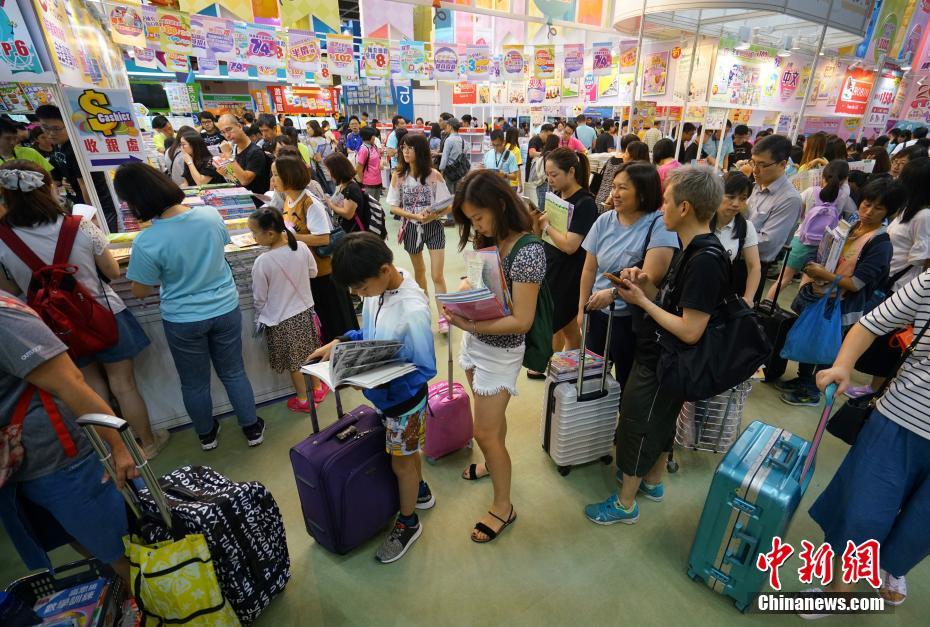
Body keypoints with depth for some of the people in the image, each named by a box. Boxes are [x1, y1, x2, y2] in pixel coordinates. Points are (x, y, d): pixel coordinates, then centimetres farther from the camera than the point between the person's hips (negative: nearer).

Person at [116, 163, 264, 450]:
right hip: (225, 309, 3)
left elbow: (140, 291, -9)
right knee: (234, 373, 19)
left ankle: (207, 435, 40)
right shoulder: (211, 215, -13)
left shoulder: (146, 242, -23)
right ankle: (252, 429, 31)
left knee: (194, 384, 19)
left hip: (184, 321, -3)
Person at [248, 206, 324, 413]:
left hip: (281, 320, -4)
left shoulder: (262, 262, -23)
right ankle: (318, 388, 40)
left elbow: (259, 298, -11)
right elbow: (313, 272, 4)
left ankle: (302, 400, 31)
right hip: (306, 311, 4)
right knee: (311, 353, 23)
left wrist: (260, 319, 5)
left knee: (294, 364, 13)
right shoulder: (301, 247, -13)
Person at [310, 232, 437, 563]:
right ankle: (420, 491, 56)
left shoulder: (413, 310, -32)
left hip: (403, 399, -7)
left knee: (401, 462, 15)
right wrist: (341, 341, -8)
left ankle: (408, 523, 41)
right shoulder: (377, 289, -10)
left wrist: (380, 380, -33)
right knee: (406, 451, 28)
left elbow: (425, 369, -23)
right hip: (385, 395, 7)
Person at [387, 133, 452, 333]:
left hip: (433, 227, -2)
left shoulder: (434, 175, -11)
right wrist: (415, 216, -20)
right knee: (419, 271, 19)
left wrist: (434, 214, -28)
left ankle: (443, 317, 6)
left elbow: (448, 205, -8)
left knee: (437, 276, -5)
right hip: (411, 228, 3)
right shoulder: (398, 175, -6)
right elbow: (394, 207, -6)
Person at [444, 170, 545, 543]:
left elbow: (522, 321, -24)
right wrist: (465, 290, -10)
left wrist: (470, 325, -31)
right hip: (475, 342, 7)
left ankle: (503, 507, 26)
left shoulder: (528, 252, -24)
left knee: (485, 432, 4)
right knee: (491, 416, 24)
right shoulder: (489, 239, 0)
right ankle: (495, 463, 51)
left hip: (500, 351, -7)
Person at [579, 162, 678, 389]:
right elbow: (589, 269, 6)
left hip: (633, 320, -5)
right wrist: (582, 309, 7)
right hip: (597, 314, 5)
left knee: (627, 382, 9)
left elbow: (650, 278, -22)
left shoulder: (659, 226, -14)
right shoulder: (604, 221, 1)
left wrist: (613, 292, -31)